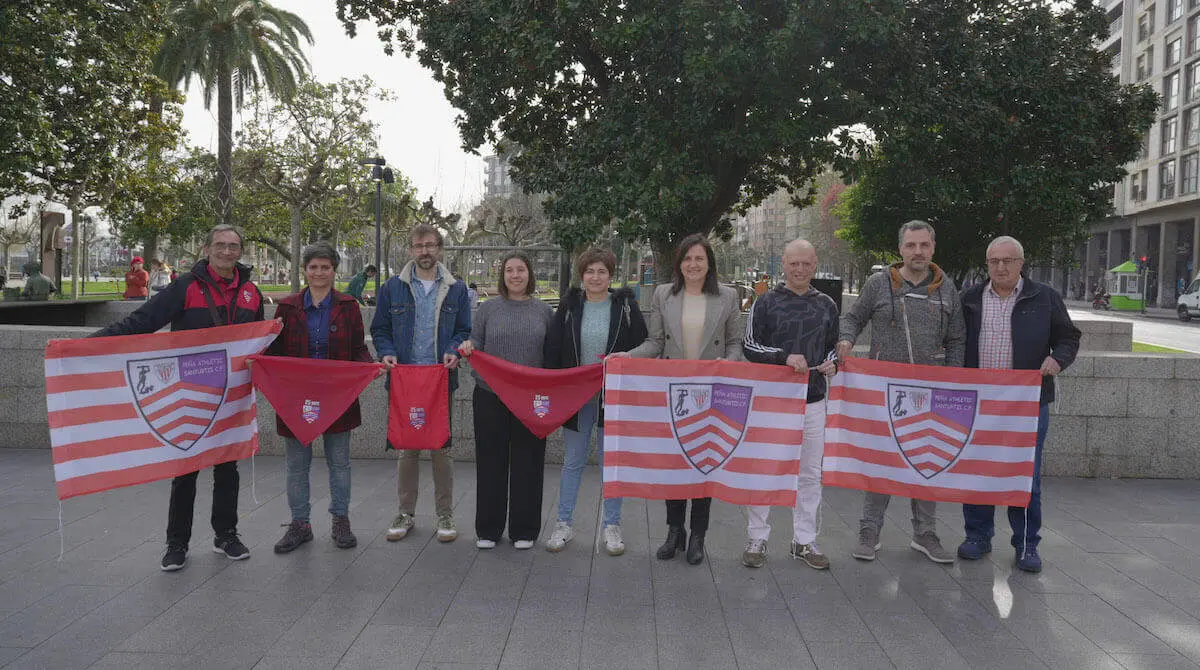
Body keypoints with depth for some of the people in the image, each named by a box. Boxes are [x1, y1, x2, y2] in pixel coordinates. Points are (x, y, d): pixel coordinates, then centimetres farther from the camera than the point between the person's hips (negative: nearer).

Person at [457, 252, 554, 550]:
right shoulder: (488, 308, 6)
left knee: (527, 462, 5)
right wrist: (468, 347, -12)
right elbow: (476, 344, 10)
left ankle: (523, 530, 19)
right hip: (490, 395, 0)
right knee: (490, 461, 6)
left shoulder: (544, 311, 7)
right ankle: (488, 529, 20)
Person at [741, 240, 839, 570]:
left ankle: (804, 540, 21)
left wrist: (832, 363, -2)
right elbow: (749, 346, -4)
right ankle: (757, 539, 16)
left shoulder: (826, 305, 10)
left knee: (810, 474, 8)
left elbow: (834, 345, 21)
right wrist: (785, 357, -18)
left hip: (813, 401, 3)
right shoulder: (766, 302, -1)